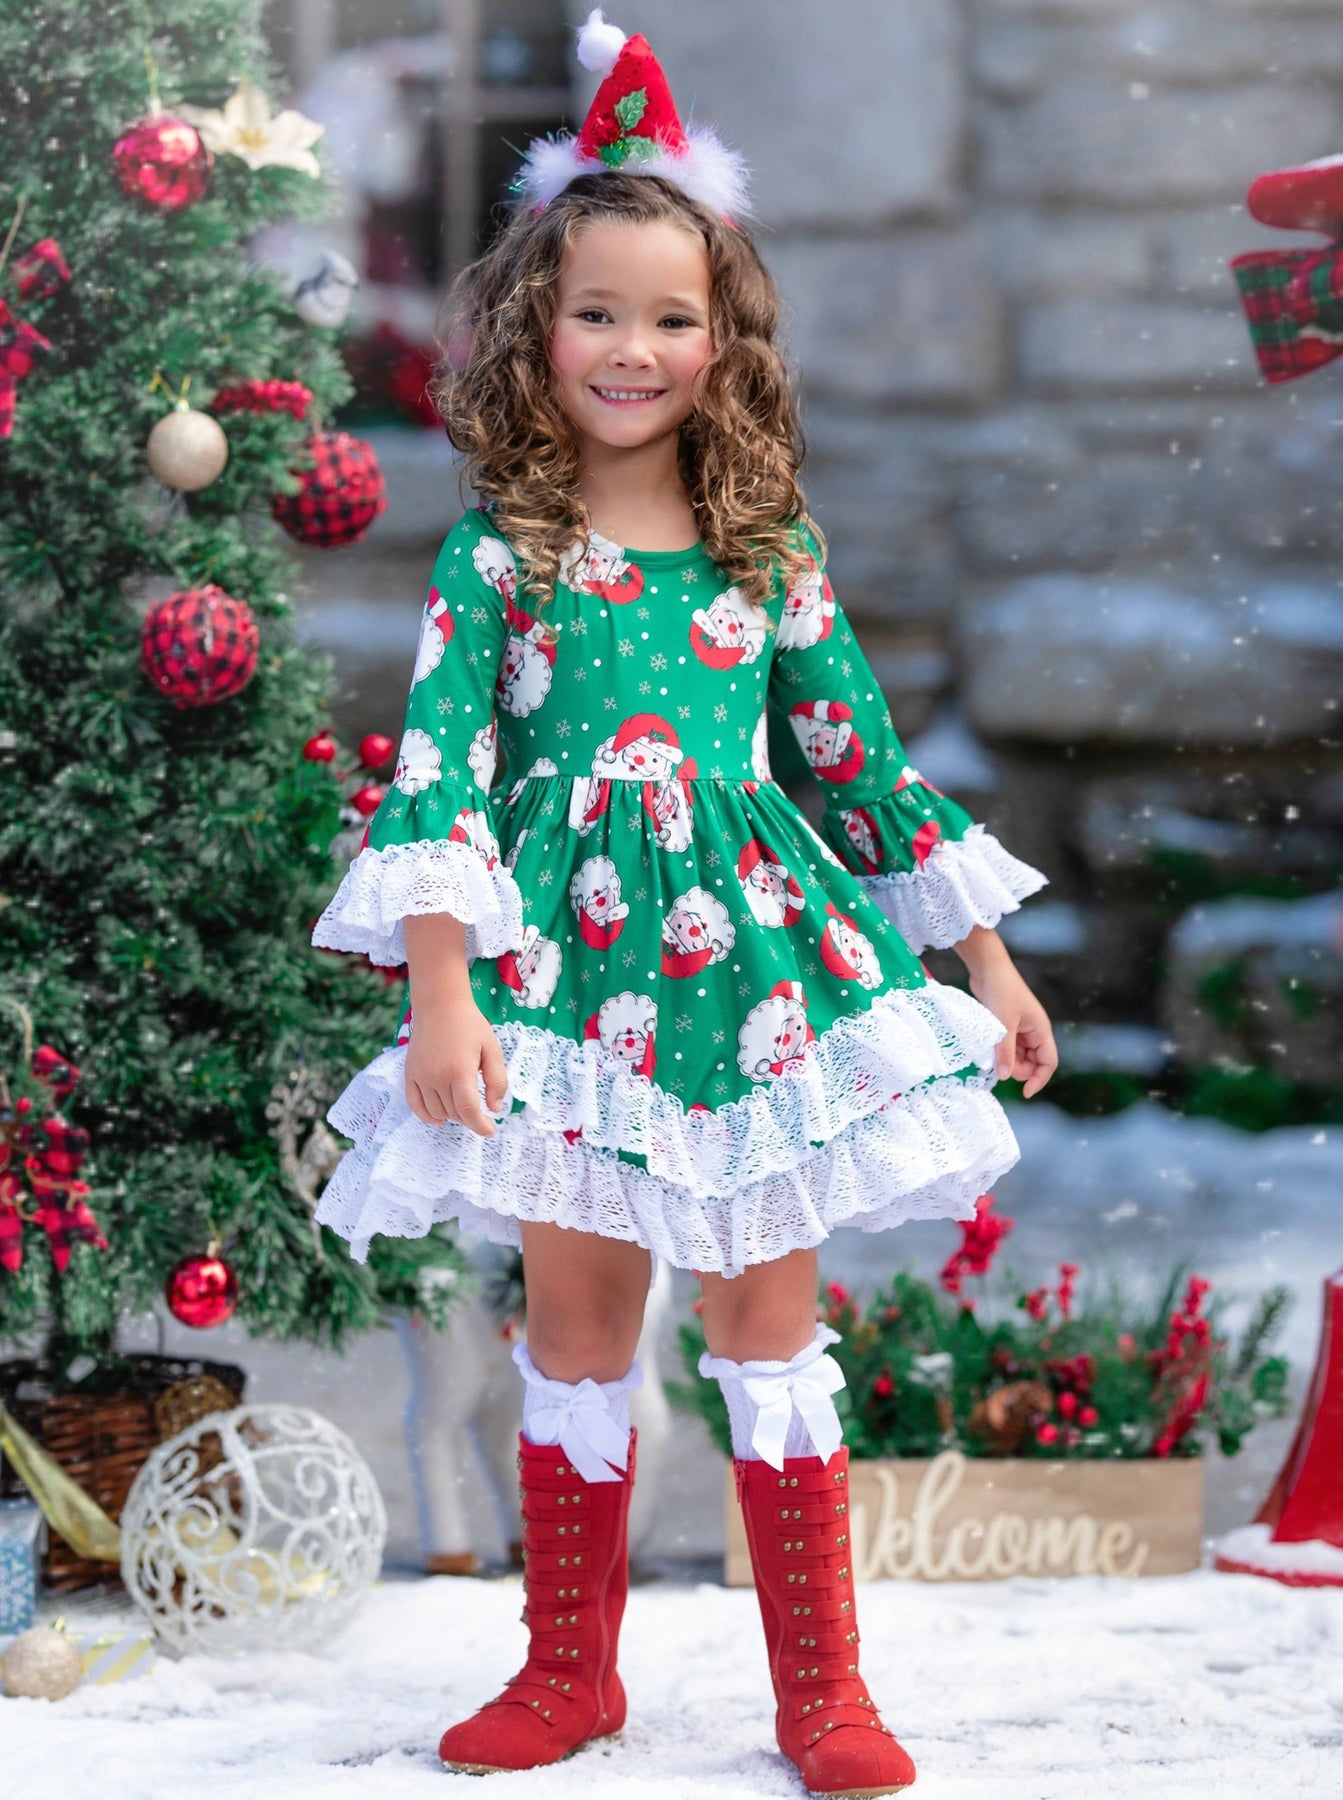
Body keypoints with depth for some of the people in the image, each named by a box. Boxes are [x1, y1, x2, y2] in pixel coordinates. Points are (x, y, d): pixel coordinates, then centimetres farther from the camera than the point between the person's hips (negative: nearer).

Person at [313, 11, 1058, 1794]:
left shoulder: (774, 558, 6)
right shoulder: (499, 555, 0)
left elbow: (865, 767, 10)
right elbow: (441, 773, -7)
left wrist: (988, 961, 11)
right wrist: (443, 996, -17)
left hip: (752, 965, 1)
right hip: (567, 970, -1)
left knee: (771, 1325, 4)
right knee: (576, 1329, 8)